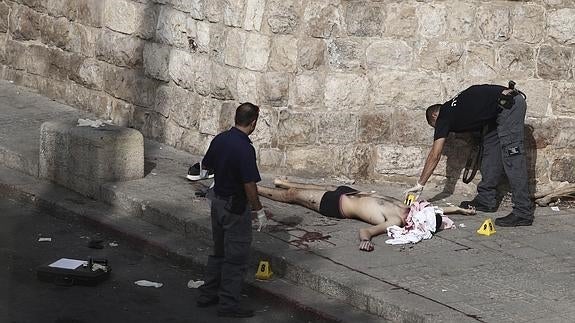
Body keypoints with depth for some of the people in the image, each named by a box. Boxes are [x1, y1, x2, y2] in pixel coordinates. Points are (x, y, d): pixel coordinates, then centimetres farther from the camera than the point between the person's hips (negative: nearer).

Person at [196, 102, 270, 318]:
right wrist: (258, 209, -11)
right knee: (236, 258, 2)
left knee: (219, 251, 21)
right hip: (235, 207, -8)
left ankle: (208, 294, 28)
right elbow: (249, 184, -22)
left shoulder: (219, 139, 0)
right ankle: (228, 305, 6)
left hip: (217, 201, 8)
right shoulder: (245, 148, -24)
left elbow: (205, 166, 14)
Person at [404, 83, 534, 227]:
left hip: (508, 104, -9)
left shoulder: (444, 117, 3)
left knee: (512, 157, -12)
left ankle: (523, 213, -16)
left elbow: (435, 156, 3)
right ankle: (486, 200, 20)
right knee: (491, 152, 15)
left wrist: (420, 185, 6)